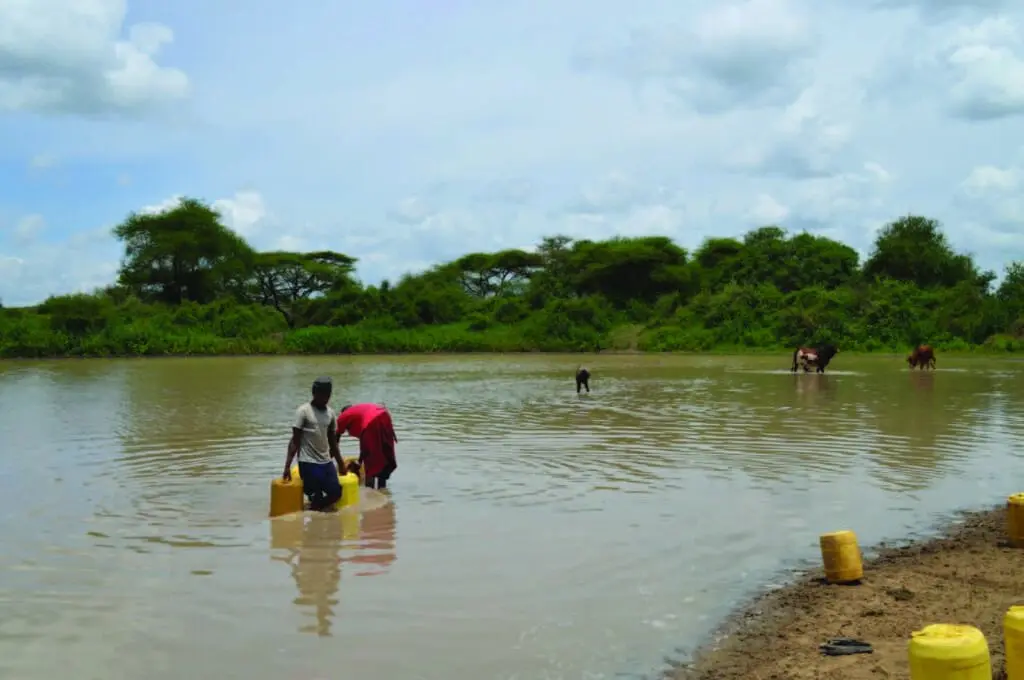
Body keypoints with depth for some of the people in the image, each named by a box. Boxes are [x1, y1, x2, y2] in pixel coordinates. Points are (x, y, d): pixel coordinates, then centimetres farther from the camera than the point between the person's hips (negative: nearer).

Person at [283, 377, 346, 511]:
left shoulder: (330, 413, 9)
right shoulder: (303, 411, -8)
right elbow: (295, 441, -9)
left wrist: (340, 463, 22)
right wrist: (287, 466, -14)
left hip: (327, 462, 6)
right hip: (308, 462, -6)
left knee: (336, 493, 0)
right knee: (316, 497, -7)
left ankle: (314, 510, 21)